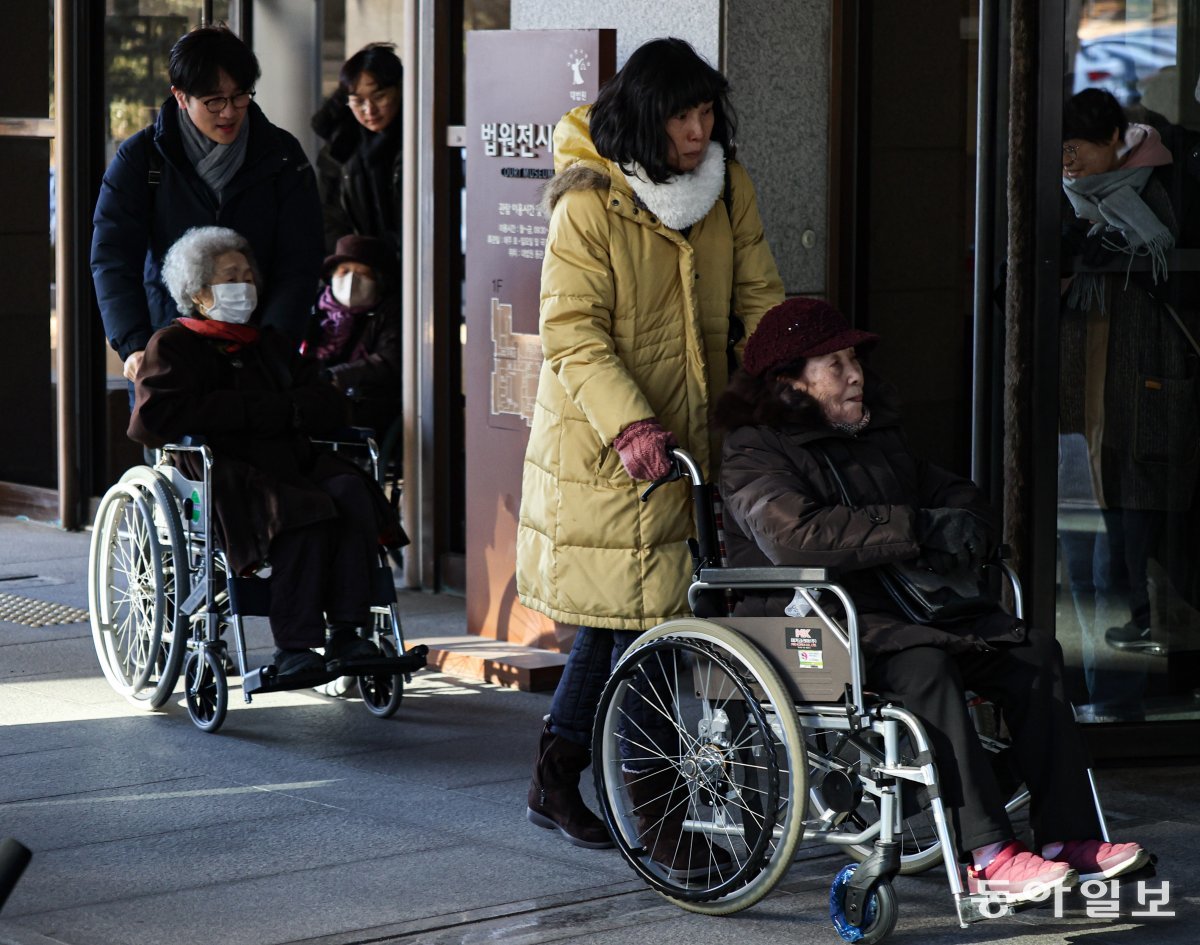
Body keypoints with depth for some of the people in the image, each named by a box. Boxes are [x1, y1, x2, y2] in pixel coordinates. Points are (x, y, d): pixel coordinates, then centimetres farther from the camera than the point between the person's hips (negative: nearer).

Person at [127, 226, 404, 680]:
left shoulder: (271, 345, 28)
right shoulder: (173, 345, 12)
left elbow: (331, 406, 17)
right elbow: (156, 416, -7)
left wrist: (273, 411, -3)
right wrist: (248, 412, -7)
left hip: (292, 463, 5)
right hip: (224, 471, -5)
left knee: (350, 491, -28)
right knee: (307, 510, -35)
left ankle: (345, 632, -31)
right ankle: (293, 646, -34)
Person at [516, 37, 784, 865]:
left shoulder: (730, 190, 4)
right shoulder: (587, 208, -15)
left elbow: (760, 300, 9)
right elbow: (575, 336, -18)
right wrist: (628, 427, -30)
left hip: (686, 438, 7)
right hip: (603, 448, -7)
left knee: (620, 617, 13)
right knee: (635, 619, -6)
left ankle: (557, 782, 27)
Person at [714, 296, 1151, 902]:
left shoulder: (877, 436, 21)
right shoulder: (754, 454, -5)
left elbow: (951, 491, 28)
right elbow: (795, 534, -24)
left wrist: (964, 525, 0)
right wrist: (918, 530, -23)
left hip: (893, 608, 8)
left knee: (1034, 652, -10)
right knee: (922, 666, -35)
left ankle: (1068, 839, -15)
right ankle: (987, 858, -37)